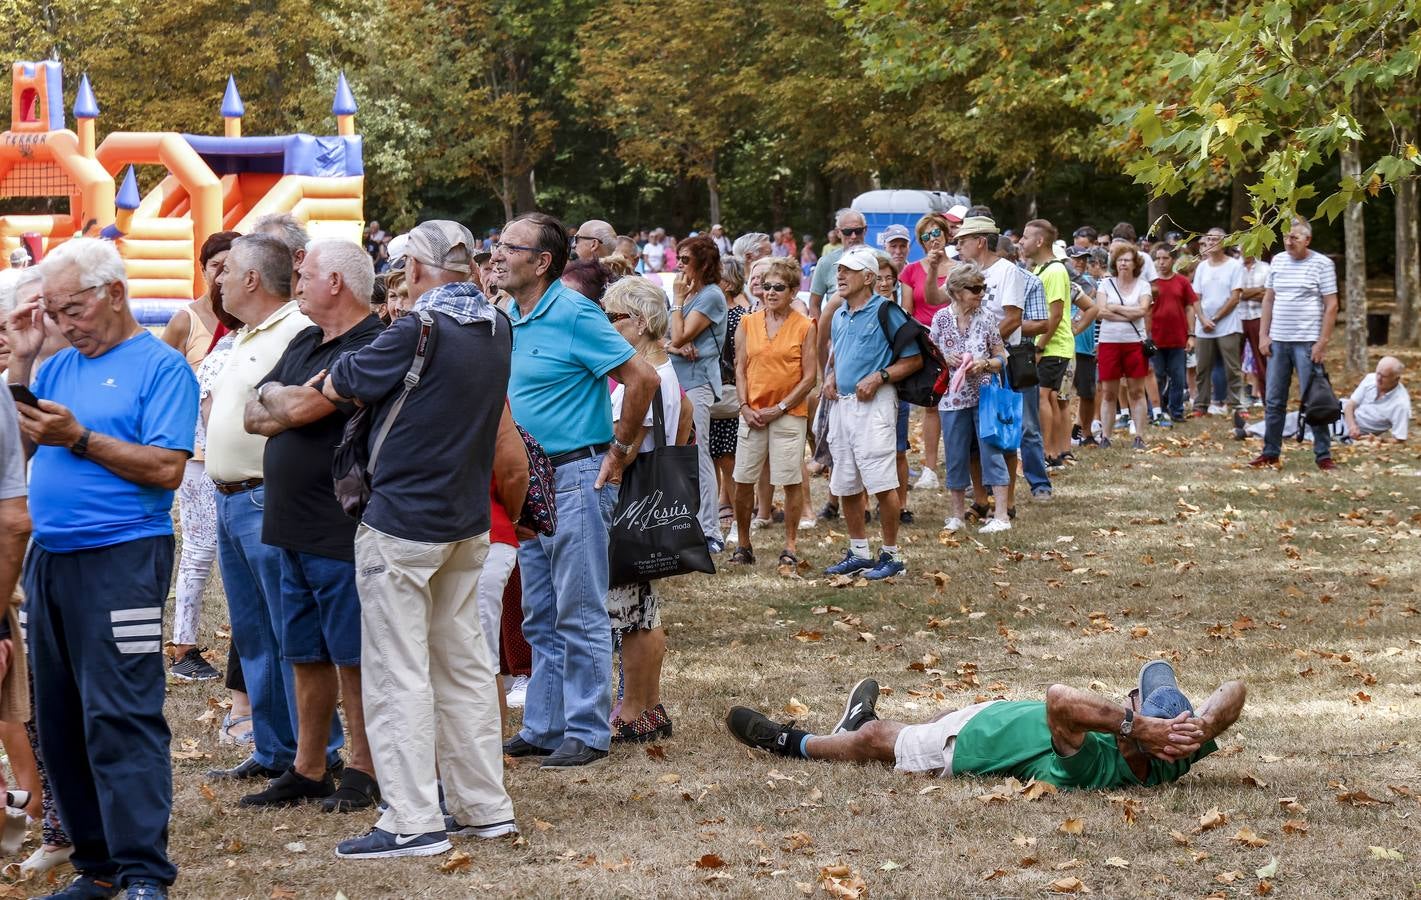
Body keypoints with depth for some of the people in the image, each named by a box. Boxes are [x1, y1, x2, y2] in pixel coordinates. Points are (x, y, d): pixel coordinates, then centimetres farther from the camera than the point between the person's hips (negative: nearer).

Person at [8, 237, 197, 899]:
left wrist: (80, 439, -17)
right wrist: (23, 360, 6)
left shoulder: (161, 367, -4)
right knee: (59, 721, 9)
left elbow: (168, 468, -13)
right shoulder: (61, 366, 16)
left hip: (121, 560, -8)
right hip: (49, 558, 8)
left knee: (121, 718, -12)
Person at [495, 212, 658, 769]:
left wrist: (619, 452, -11)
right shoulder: (509, 321, 10)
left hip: (576, 477, -8)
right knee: (540, 617, 13)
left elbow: (642, 379, -17)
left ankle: (588, 732, 3)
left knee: (580, 615, -3)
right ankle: (544, 728, 19)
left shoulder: (574, 316, -14)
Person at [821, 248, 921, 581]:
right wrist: (830, 377, 9)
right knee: (845, 485, 11)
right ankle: (859, 552, 22)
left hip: (874, 404, -8)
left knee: (881, 483, -9)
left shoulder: (885, 311, -8)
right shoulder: (839, 316, 15)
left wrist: (879, 377, -18)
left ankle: (891, 554, -1)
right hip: (842, 403, 8)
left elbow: (914, 359, -8)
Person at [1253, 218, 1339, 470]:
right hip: (1278, 342, 5)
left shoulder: (1321, 264, -5)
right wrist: (1264, 335, 7)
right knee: (1274, 401, 8)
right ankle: (1271, 454, 15)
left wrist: (1322, 342, -12)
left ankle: (1323, 456, 2)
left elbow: (1331, 305, -6)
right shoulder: (1278, 261, 10)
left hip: (1307, 343, -5)